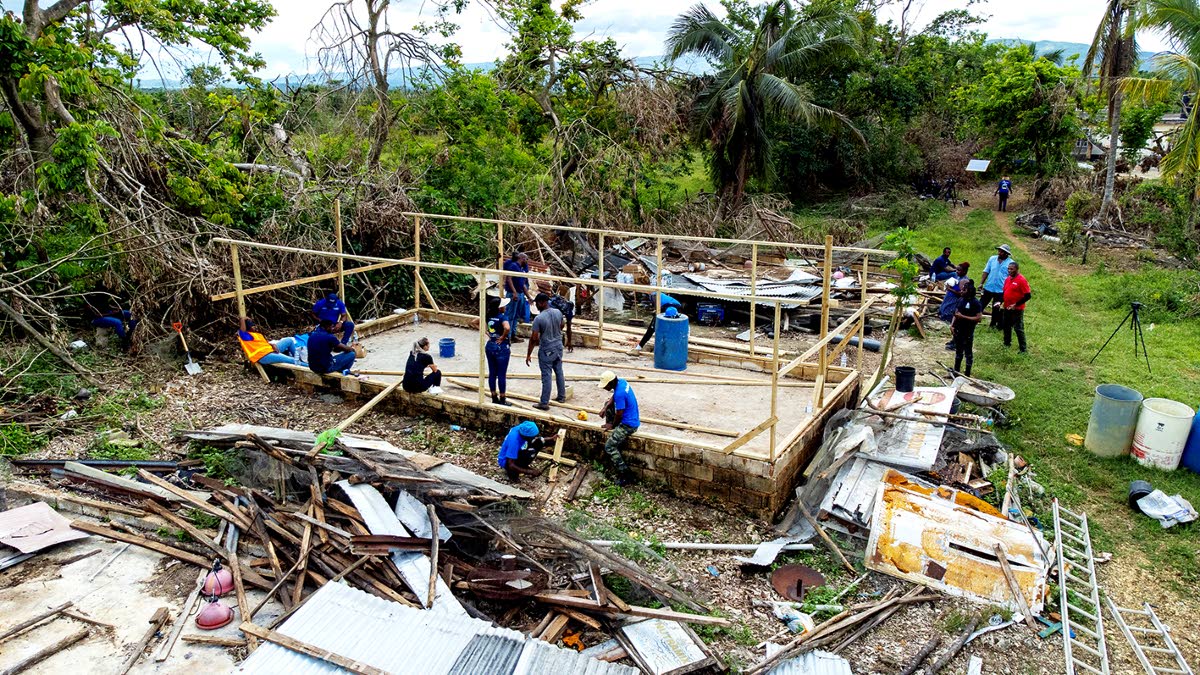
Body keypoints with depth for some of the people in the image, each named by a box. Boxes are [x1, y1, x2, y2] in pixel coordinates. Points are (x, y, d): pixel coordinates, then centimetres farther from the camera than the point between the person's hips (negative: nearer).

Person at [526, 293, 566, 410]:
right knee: (559, 372, 19)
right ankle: (562, 397, 31)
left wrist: (528, 355, -10)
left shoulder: (539, 319, -22)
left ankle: (544, 403, 7)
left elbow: (533, 339, -18)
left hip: (546, 351, -6)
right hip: (558, 347, 6)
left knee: (546, 376, 0)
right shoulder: (558, 313, -4)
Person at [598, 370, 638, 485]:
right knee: (608, 404, 23)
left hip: (629, 424, -10)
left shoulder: (619, 393, -29)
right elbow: (613, 397, 17)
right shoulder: (621, 382, -1)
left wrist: (613, 425, -2)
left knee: (609, 447, -10)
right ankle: (612, 431, 29)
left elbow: (619, 414, -20)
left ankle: (626, 475, -8)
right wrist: (605, 408, 4)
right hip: (629, 418, 10)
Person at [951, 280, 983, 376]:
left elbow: (979, 318, -20)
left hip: (968, 333, -7)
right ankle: (956, 371, 29)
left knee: (968, 353, 4)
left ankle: (967, 374, 12)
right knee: (958, 351, 18)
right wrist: (953, 324, 3)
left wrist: (963, 316, -23)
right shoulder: (962, 300, 7)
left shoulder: (976, 303, -15)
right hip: (958, 330, 7)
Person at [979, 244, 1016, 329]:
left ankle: (993, 324, 22)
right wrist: (981, 283, 1)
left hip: (1000, 290, -2)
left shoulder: (1011, 263, -7)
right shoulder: (992, 259, 2)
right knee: (981, 305, 6)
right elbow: (986, 272, 7)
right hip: (988, 288, 2)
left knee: (996, 308, 8)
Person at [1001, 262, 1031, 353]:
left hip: (1017, 309, -7)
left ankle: (1023, 349, 6)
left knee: (1018, 329, -2)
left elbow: (1028, 295, -17)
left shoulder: (1021, 280, -15)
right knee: (1006, 327, 18)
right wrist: (1000, 302, 2)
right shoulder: (1007, 279, 8)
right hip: (1007, 308, 7)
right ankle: (1007, 344, 34)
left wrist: (1016, 304, -19)